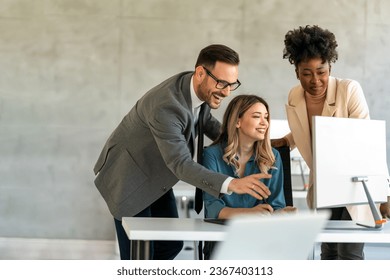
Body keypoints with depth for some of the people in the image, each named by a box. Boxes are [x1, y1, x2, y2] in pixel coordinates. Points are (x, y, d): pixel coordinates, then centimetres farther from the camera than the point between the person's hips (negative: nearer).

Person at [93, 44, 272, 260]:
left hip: (154, 176, 8)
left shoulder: (199, 88, -10)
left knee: (171, 244, 10)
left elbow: (206, 122, 11)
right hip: (128, 177, -8)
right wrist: (231, 184, -53)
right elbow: (181, 165, -41)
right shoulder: (166, 106, -36)